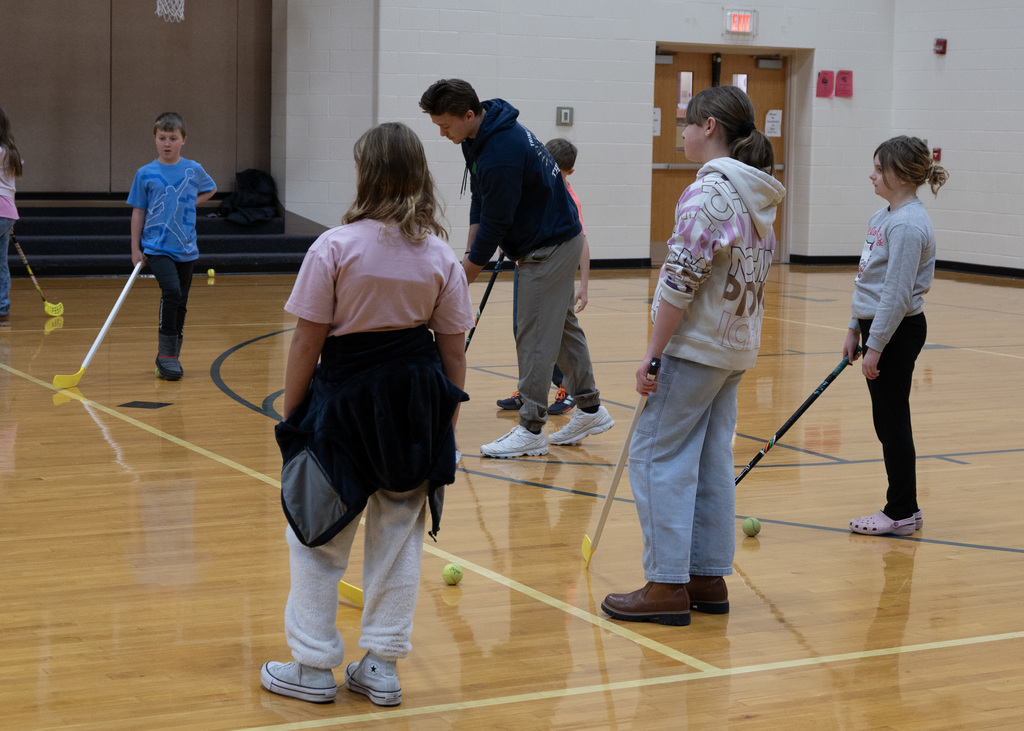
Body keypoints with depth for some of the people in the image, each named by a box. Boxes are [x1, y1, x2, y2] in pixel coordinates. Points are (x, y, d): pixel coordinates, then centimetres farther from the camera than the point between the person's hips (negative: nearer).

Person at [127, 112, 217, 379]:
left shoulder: (193, 170, 3)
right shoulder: (146, 174, -2)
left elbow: (211, 189, 23)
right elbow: (138, 212, 4)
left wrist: (190, 202, 7)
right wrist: (135, 249, 2)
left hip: (185, 249, 3)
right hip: (156, 248, -3)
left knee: (181, 303, 9)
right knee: (171, 291, -23)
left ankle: (172, 357, 23)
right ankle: (165, 353, -14)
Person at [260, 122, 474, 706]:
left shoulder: (335, 247, -11)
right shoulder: (441, 255, 0)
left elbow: (307, 342, -10)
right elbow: (454, 349, 2)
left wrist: (292, 415, 0)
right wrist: (447, 424, 12)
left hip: (346, 395, -4)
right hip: (417, 396, 4)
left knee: (317, 536, 10)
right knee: (400, 535, 13)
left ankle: (314, 667, 17)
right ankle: (383, 669, 19)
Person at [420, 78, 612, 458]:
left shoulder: (501, 154, -30)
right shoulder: (480, 134, 1)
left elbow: (495, 225, -24)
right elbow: (480, 200, 10)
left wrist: (462, 282, -14)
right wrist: (469, 253, 3)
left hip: (550, 247, -10)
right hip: (557, 238, 10)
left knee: (535, 335, -6)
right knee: (562, 324, 17)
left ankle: (531, 431, 0)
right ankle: (590, 409, 27)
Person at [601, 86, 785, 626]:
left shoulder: (710, 191, -17)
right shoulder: (759, 195, 11)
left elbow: (682, 281, -21)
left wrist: (652, 354, -17)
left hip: (694, 346, -9)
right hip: (737, 348, 9)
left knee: (659, 457, -3)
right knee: (712, 460, 13)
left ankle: (667, 586, -2)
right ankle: (709, 578, 18)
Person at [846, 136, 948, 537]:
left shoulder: (908, 225, -19)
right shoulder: (882, 217, 12)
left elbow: (897, 293, -22)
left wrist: (875, 346, -20)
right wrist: (856, 329, 18)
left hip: (897, 332, -10)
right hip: (877, 326, 10)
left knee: (892, 421, -2)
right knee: (887, 423, 13)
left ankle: (902, 512, 8)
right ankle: (902, 507, 22)